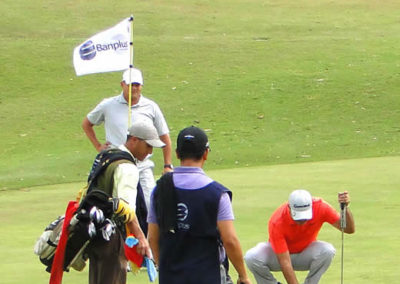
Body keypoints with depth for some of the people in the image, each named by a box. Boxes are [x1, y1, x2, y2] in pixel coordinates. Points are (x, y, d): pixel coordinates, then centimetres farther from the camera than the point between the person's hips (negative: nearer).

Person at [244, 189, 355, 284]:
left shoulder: (320, 207, -26)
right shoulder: (276, 223, -34)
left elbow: (349, 229, -24)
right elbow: (285, 263, -35)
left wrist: (345, 208, -43)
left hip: (305, 253, 2)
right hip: (279, 253, -2)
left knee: (327, 251, -33)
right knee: (252, 257, -33)